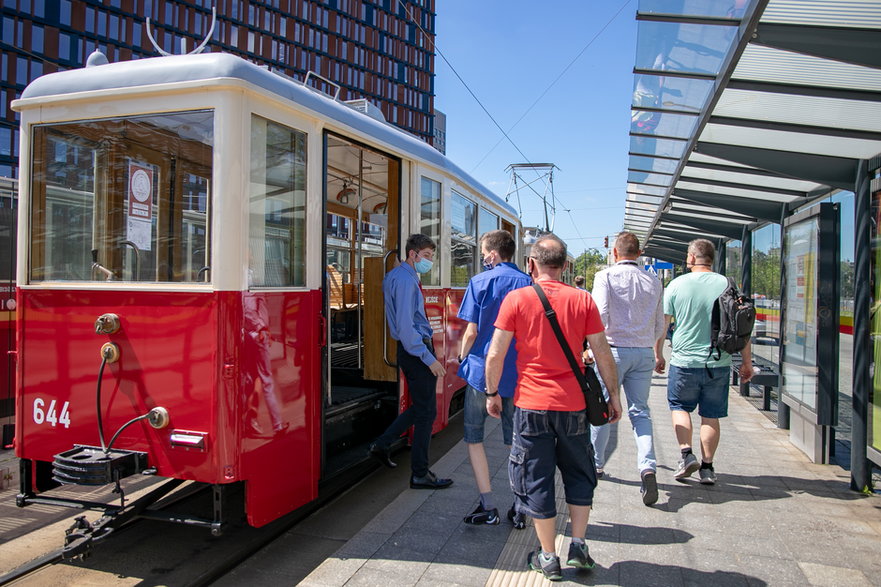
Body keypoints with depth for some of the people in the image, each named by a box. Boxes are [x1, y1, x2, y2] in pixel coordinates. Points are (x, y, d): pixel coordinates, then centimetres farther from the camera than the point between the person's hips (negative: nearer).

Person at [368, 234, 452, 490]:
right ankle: (420, 474, 9)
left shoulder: (398, 276, 15)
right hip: (416, 350, -10)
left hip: (411, 350, 10)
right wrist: (429, 358, -22)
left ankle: (382, 444, 26)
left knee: (420, 407, 20)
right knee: (426, 411, -1)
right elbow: (405, 326, -23)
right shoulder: (405, 280, -17)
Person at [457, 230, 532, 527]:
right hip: (517, 373, 4)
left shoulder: (480, 281, -7)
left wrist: (462, 359, 9)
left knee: (474, 436, 10)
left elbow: (472, 331, -8)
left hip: (482, 369, -3)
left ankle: (488, 507, 10)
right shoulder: (529, 283, 2)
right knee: (516, 440, 13)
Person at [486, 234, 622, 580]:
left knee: (537, 481, 10)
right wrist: (614, 395, 13)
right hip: (573, 405, 2)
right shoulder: (583, 300, -2)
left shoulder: (516, 299, -6)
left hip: (532, 405, -1)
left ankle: (548, 559, 20)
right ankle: (578, 548, 24)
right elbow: (603, 355, 1)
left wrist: (492, 393, 7)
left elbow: (495, 355, -6)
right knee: (579, 476, 21)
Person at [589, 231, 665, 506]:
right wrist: (658, 354, 26)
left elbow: (600, 314, -17)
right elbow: (660, 324, 13)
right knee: (640, 411, 9)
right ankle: (648, 467, -8)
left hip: (613, 350, -3)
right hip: (644, 353, 4)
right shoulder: (654, 282, 8)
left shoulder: (606, 276, -6)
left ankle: (596, 464, 24)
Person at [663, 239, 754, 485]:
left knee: (679, 407, 17)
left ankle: (687, 454, 3)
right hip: (719, 362, 2)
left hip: (684, 361, -1)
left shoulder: (677, 285, -4)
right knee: (711, 415, 10)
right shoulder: (727, 285, -1)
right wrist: (747, 362, 9)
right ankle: (707, 467, 14)